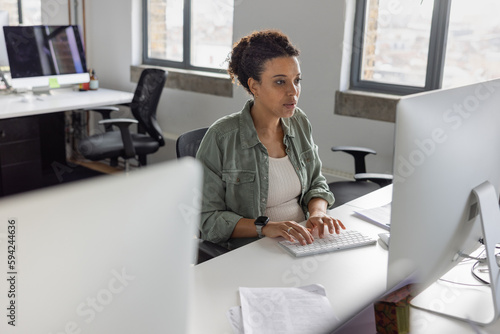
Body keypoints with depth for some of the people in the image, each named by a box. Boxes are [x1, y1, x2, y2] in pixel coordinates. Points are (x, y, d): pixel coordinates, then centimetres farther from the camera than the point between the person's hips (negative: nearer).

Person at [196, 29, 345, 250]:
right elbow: (208, 219, -10)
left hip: (304, 241, 7)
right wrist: (265, 226, -23)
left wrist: (317, 212, -6)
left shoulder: (300, 123, 6)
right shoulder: (221, 137, -13)